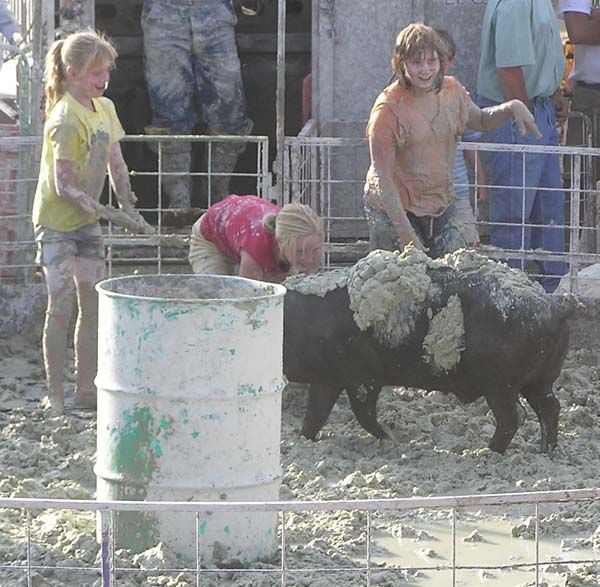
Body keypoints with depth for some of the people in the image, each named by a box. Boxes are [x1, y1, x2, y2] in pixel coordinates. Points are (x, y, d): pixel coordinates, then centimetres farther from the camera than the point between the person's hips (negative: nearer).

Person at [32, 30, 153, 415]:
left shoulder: (105, 109, 3)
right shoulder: (66, 120, -23)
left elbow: (116, 165, 11)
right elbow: (66, 187, -24)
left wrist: (130, 210, 0)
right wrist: (112, 215, -25)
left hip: (87, 220, 8)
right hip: (57, 220, -8)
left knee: (94, 304, 7)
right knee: (62, 306, -9)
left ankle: (86, 390, 14)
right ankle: (55, 395, -2)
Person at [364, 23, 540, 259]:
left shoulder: (451, 91, 0)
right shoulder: (389, 108, -17)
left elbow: (480, 121, 23)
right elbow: (383, 177, -17)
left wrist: (511, 108, 0)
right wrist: (405, 234, -22)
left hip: (440, 205, 5)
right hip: (394, 209, -5)